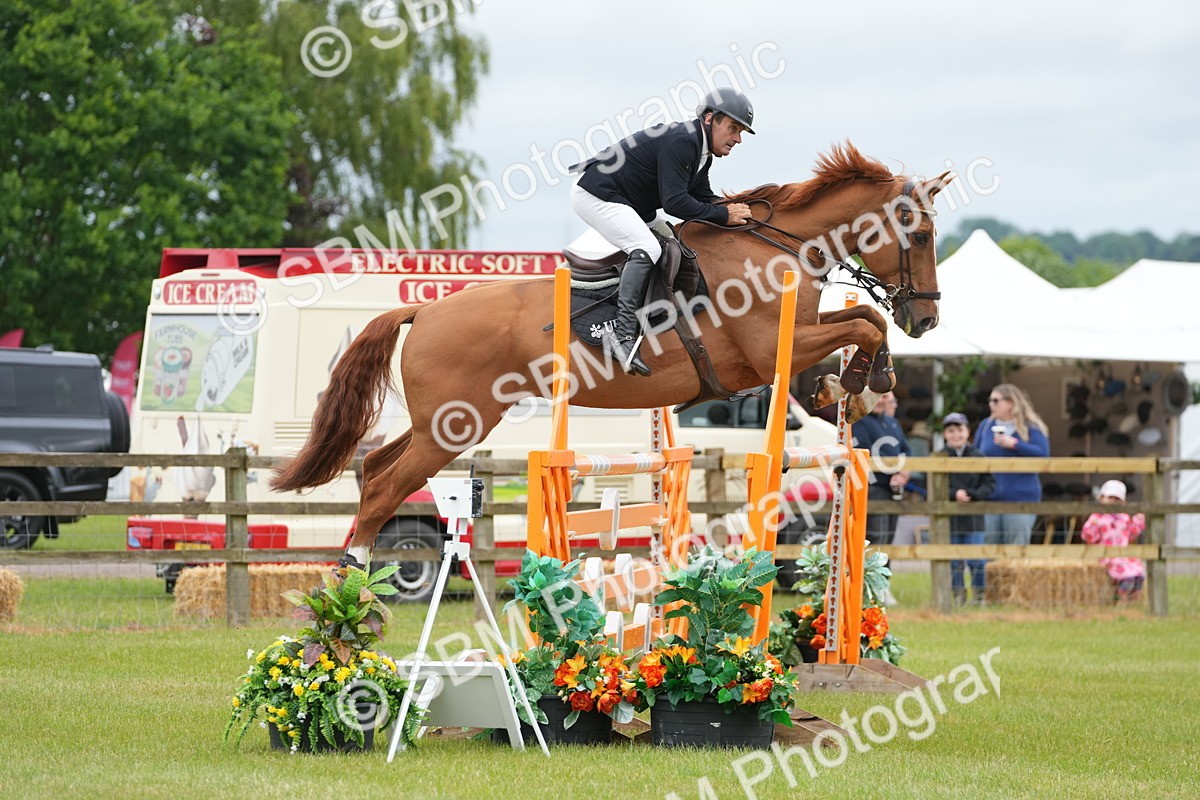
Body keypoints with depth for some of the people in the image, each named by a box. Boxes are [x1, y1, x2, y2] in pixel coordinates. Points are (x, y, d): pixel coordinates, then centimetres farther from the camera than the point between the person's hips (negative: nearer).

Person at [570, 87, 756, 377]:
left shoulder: (701, 152, 10)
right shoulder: (680, 141, -23)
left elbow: (704, 199, 13)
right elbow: (674, 202, -28)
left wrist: (734, 211, -5)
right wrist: (723, 215, -23)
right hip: (596, 196, -11)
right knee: (647, 249, -26)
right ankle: (623, 333, -33)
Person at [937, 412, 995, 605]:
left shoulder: (977, 457, 3)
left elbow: (989, 484, 2)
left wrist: (973, 494, -14)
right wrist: (954, 494, -16)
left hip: (973, 517, 0)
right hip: (948, 517, 0)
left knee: (976, 561, -1)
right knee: (954, 561, 5)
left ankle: (978, 595, 9)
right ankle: (958, 595, 14)